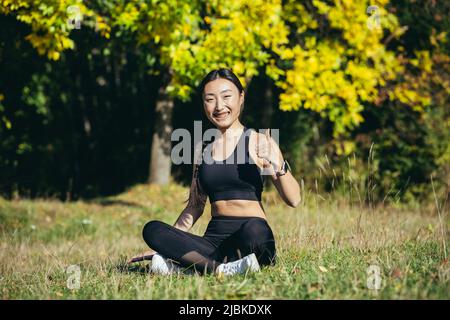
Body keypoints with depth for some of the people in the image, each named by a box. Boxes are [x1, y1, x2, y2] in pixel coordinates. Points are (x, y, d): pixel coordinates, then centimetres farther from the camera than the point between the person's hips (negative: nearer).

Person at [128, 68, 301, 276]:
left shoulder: (258, 142, 2)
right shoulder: (203, 149, 16)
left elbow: (293, 200, -4)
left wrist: (279, 168, -24)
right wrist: (163, 245, 14)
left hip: (253, 241, -5)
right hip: (214, 239, 5)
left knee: (253, 229, -40)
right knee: (152, 229, -20)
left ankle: (186, 264, -26)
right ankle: (220, 268, -31)